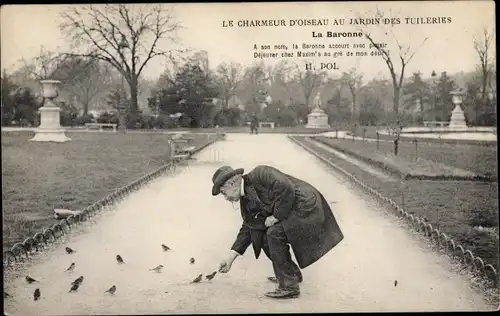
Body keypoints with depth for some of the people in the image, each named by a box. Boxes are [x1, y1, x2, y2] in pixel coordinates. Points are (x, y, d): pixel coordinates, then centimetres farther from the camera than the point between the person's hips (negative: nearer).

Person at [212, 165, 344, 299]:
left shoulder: (260, 174, -17)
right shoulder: (246, 200, 10)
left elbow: (286, 189, -28)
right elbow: (248, 228, 14)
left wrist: (276, 217, -17)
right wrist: (231, 257, 11)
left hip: (306, 206, -9)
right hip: (292, 211, 9)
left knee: (274, 234, -20)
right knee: (266, 238, 5)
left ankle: (289, 287, -12)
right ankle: (293, 273, 26)